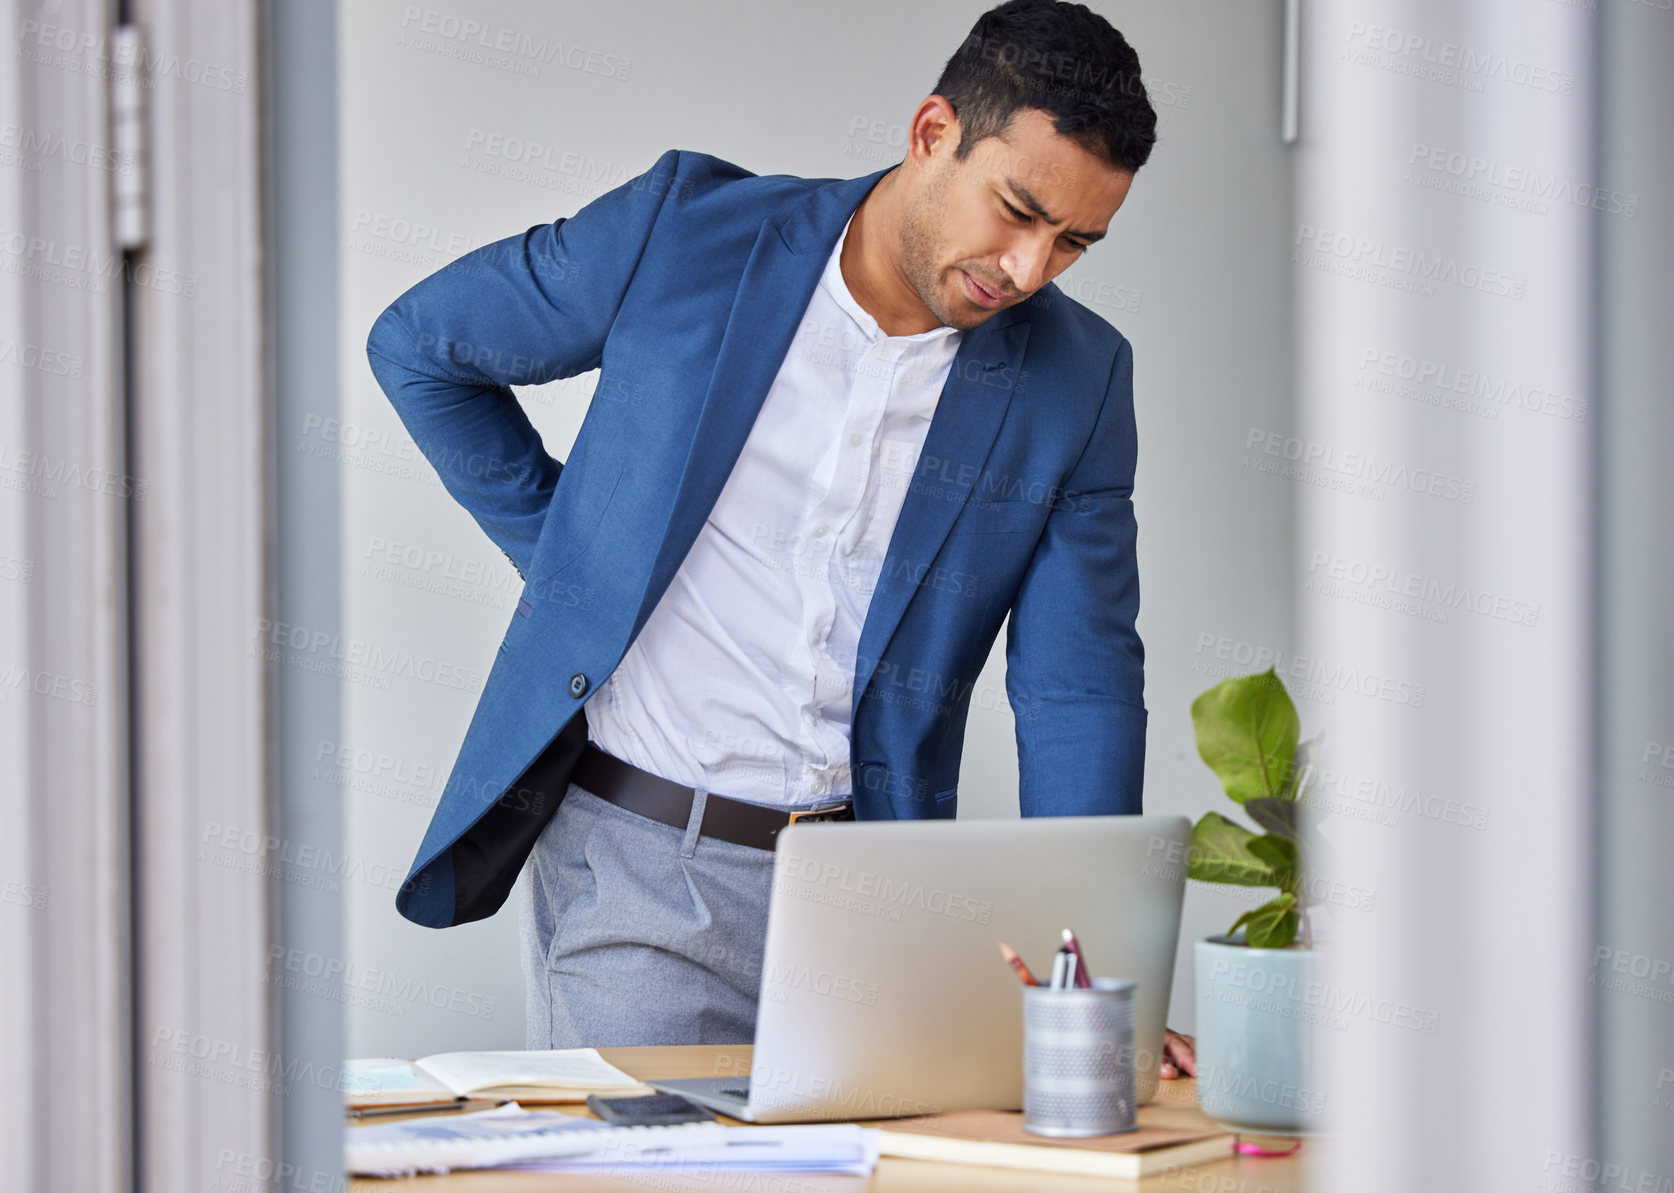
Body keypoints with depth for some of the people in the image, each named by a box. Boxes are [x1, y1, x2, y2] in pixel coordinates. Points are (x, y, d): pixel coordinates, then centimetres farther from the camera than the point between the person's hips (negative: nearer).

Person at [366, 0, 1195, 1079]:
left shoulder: (1077, 381, 0)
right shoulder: (686, 229, -5)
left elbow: (1079, 686, -1)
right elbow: (417, 345, 8)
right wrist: (572, 556, 3)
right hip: (632, 864, -2)